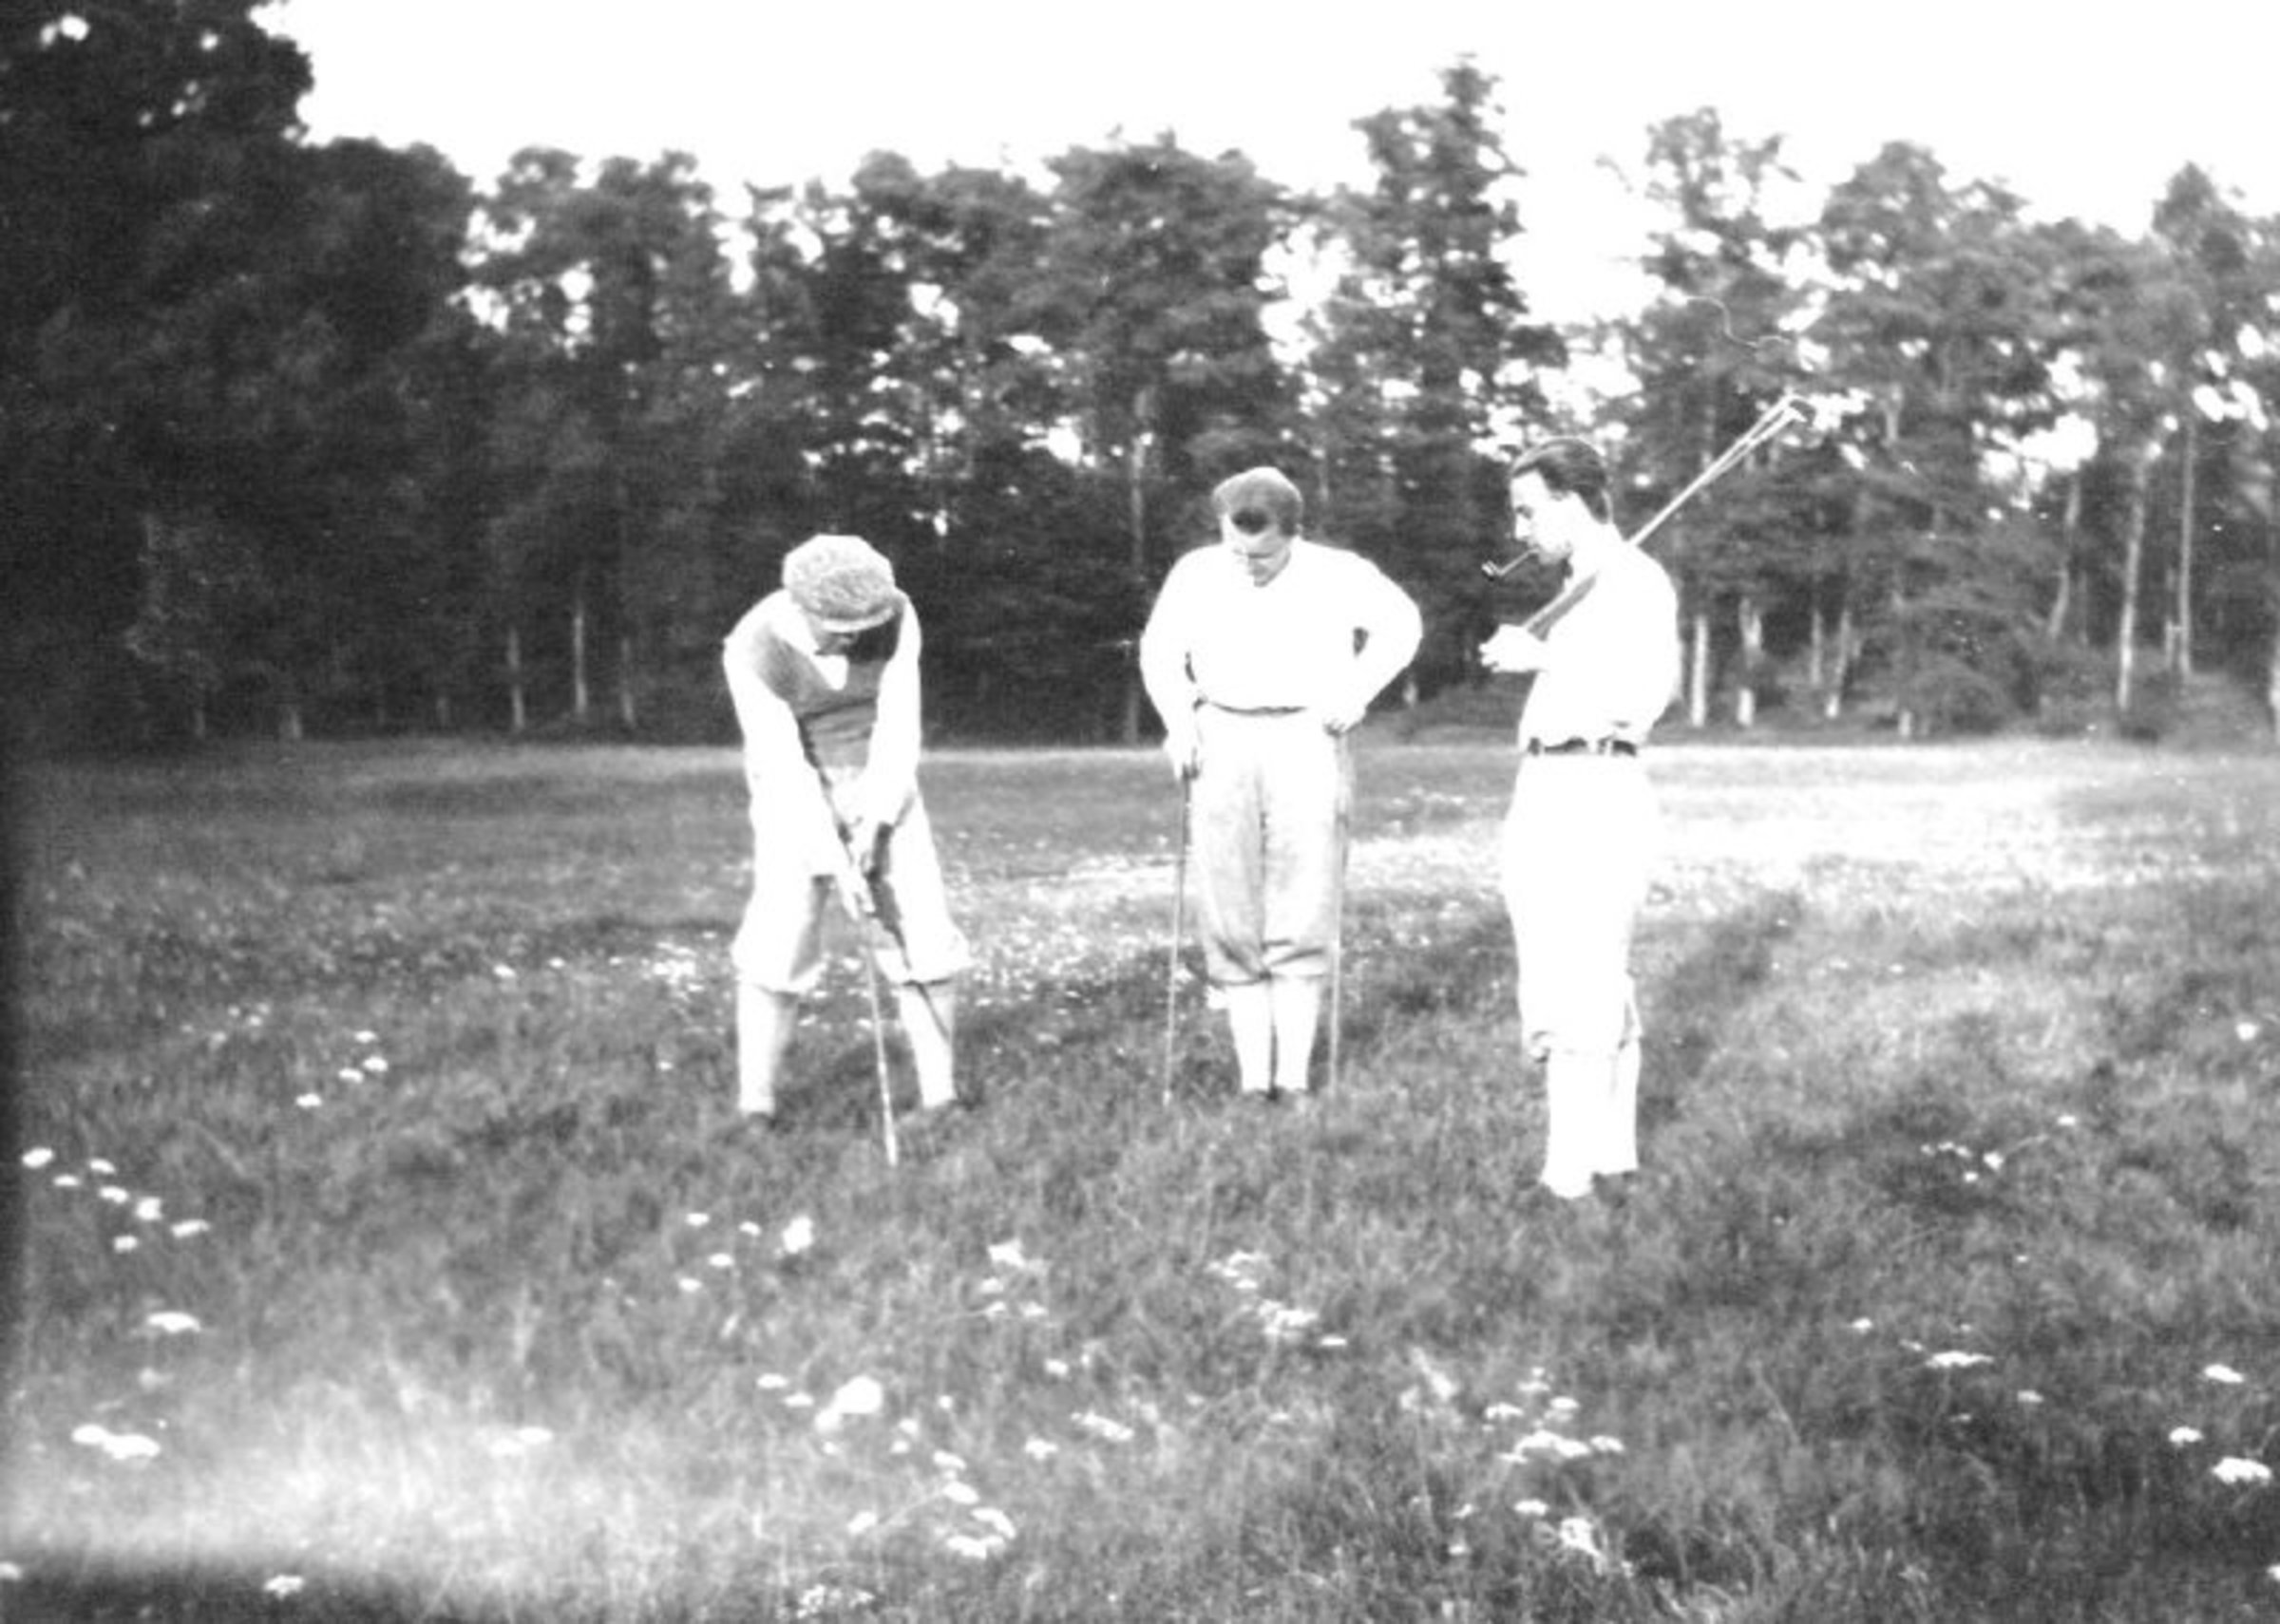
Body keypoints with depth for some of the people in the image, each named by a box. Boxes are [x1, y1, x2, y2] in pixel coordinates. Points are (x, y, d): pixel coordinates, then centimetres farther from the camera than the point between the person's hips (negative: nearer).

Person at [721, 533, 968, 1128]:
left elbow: (899, 728, -15)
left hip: (881, 785, 3)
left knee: (924, 938, -7)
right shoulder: (754, 651, -24)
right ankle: (754, 1111, -8)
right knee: (781, 941, -16)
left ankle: (939, 1095, 3)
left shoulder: (895, 615, -16)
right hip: (798, 797, -3)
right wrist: (833, 862, -26)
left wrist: (875, 827, -21)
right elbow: (783, 766, -23)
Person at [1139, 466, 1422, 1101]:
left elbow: (1400, 623, 13)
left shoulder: (1338, 574, -2)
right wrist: (1178, 720, 4)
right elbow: (1159, 649, 18)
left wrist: (1356, 694, 1)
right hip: (1222, 745, 2)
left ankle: (1294, 1072, -2)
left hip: (1306, 745, -2)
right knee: (1231, 925, -1)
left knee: (1302, 922, -6)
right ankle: (1252, 1074, 3)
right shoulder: (1196, 574, 3)